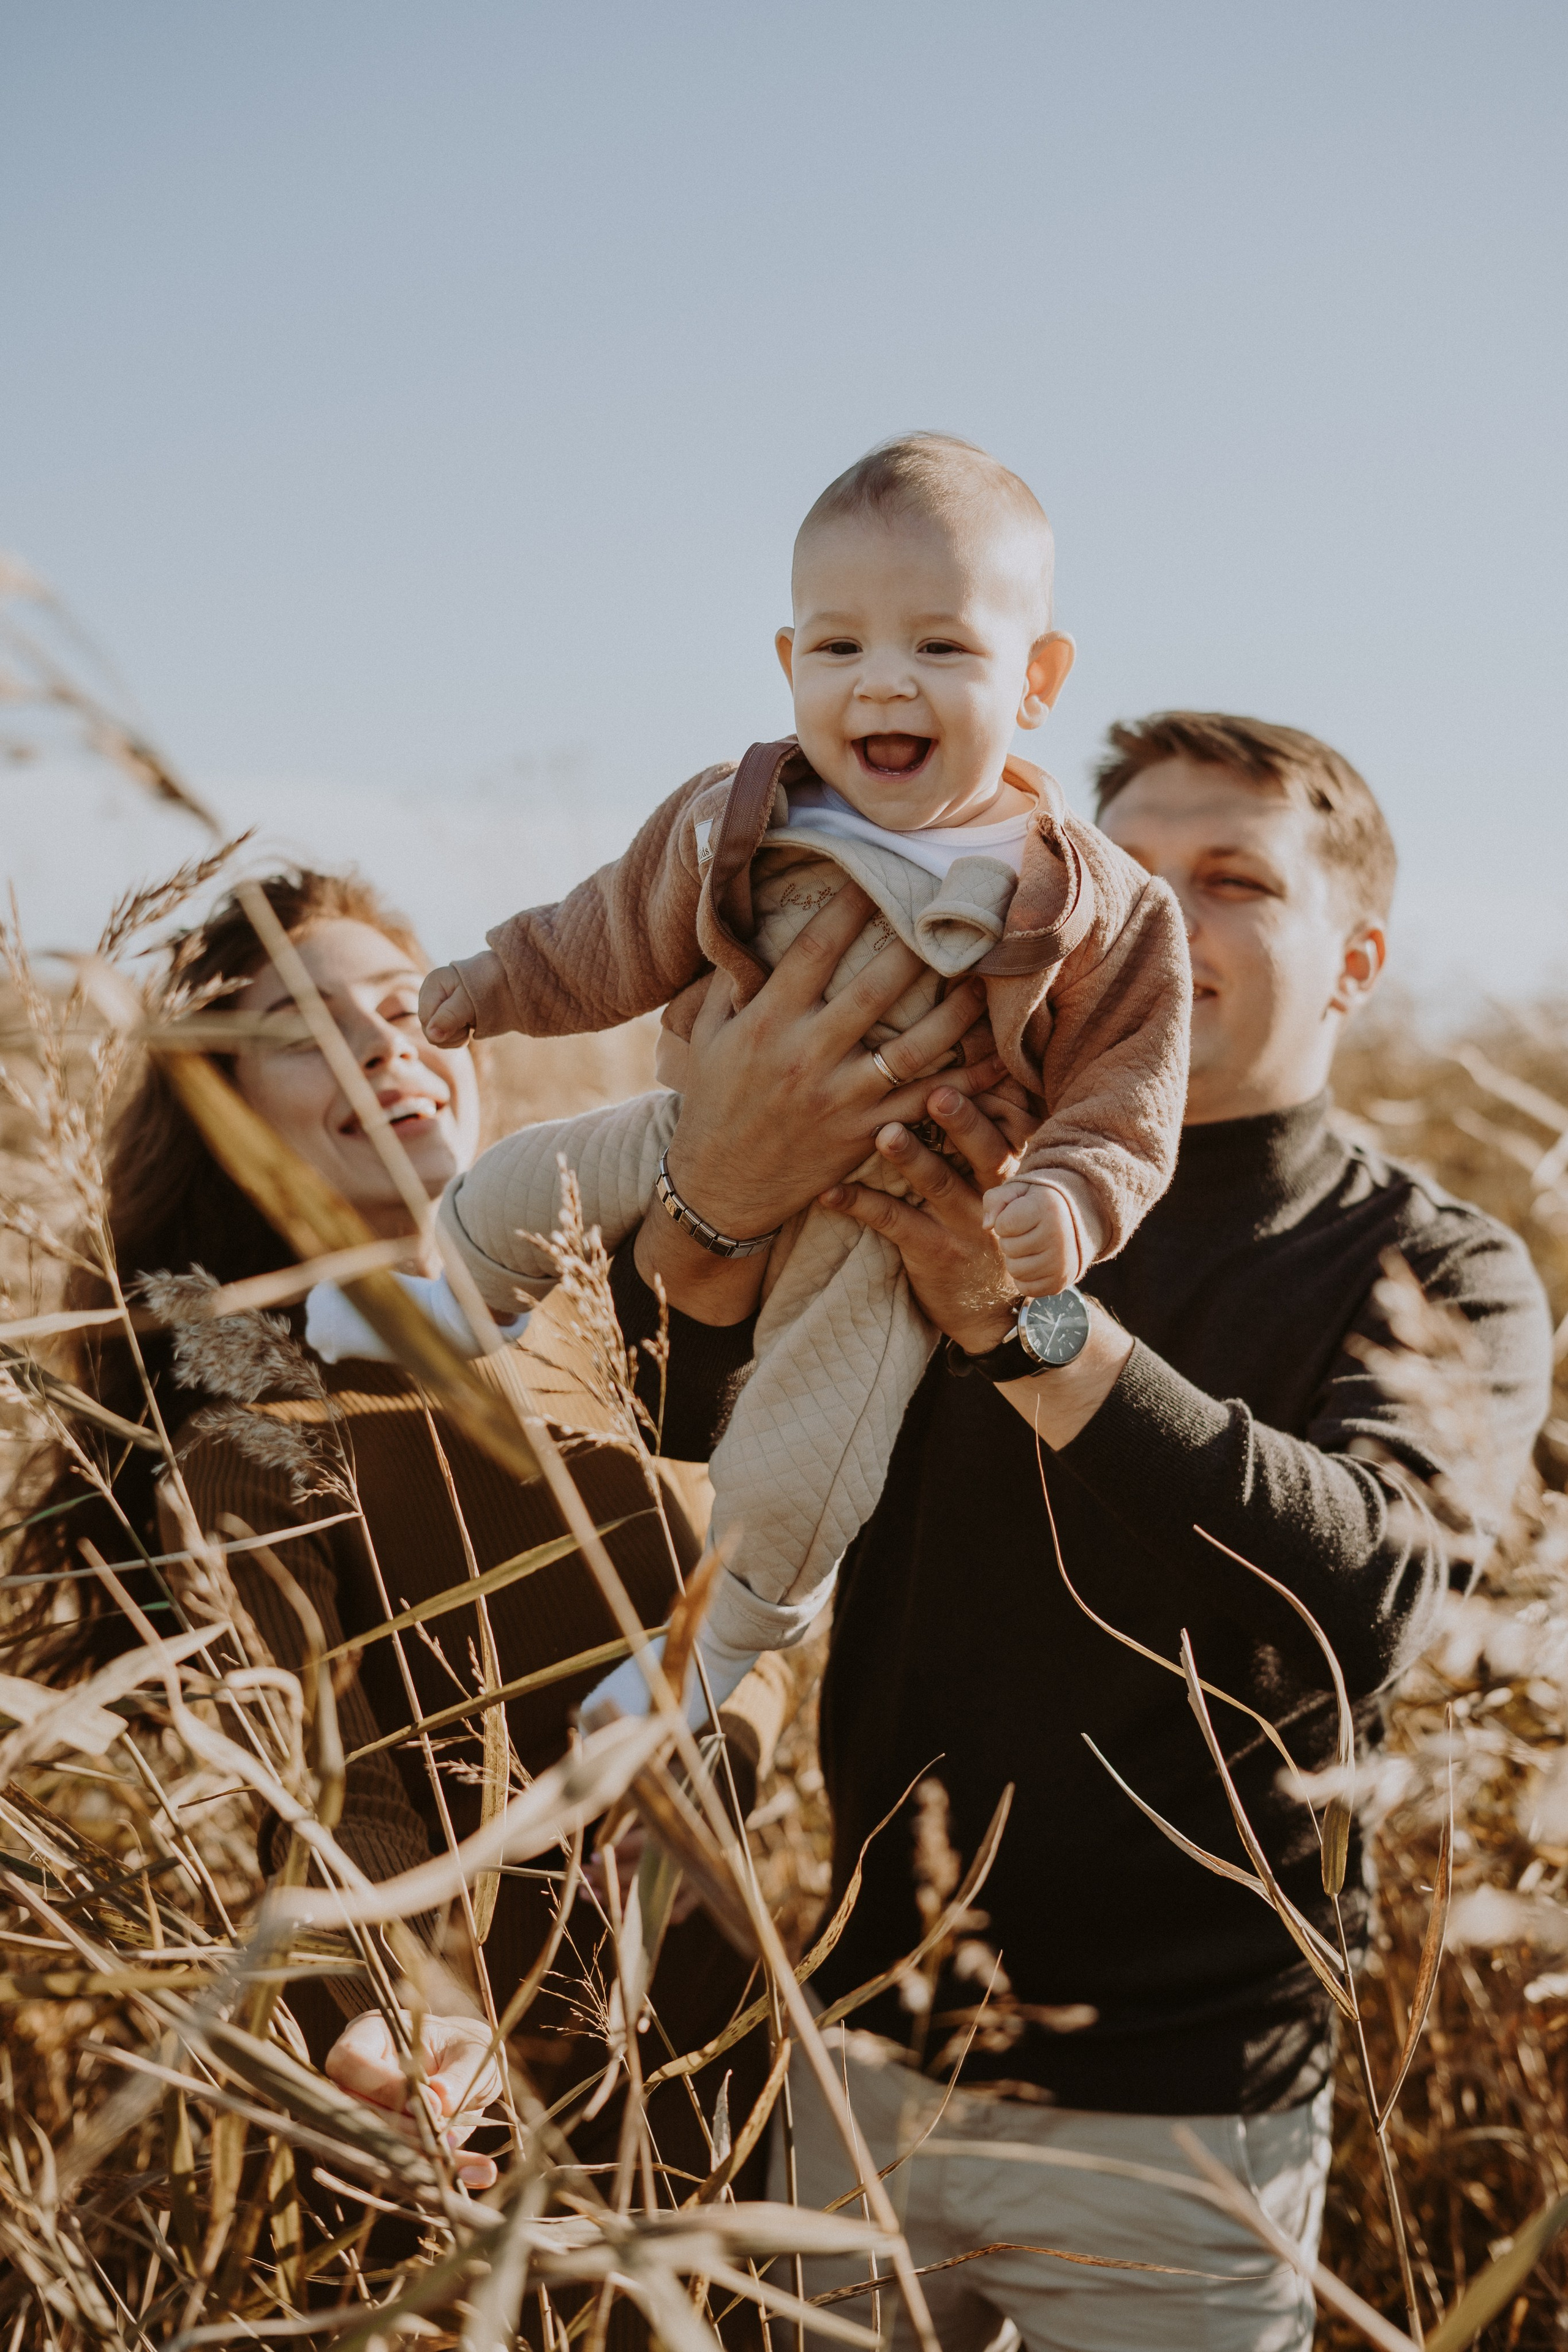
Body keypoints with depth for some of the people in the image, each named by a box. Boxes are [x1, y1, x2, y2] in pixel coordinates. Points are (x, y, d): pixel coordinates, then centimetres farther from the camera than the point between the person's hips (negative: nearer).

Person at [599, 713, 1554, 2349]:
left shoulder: (1436, 1274, -5)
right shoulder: (962, 1183, 3)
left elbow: (1367, 1590, -24)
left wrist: (1036, 1323, -30)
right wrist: (717, 1198, -34)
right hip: (868, 2052, 3)